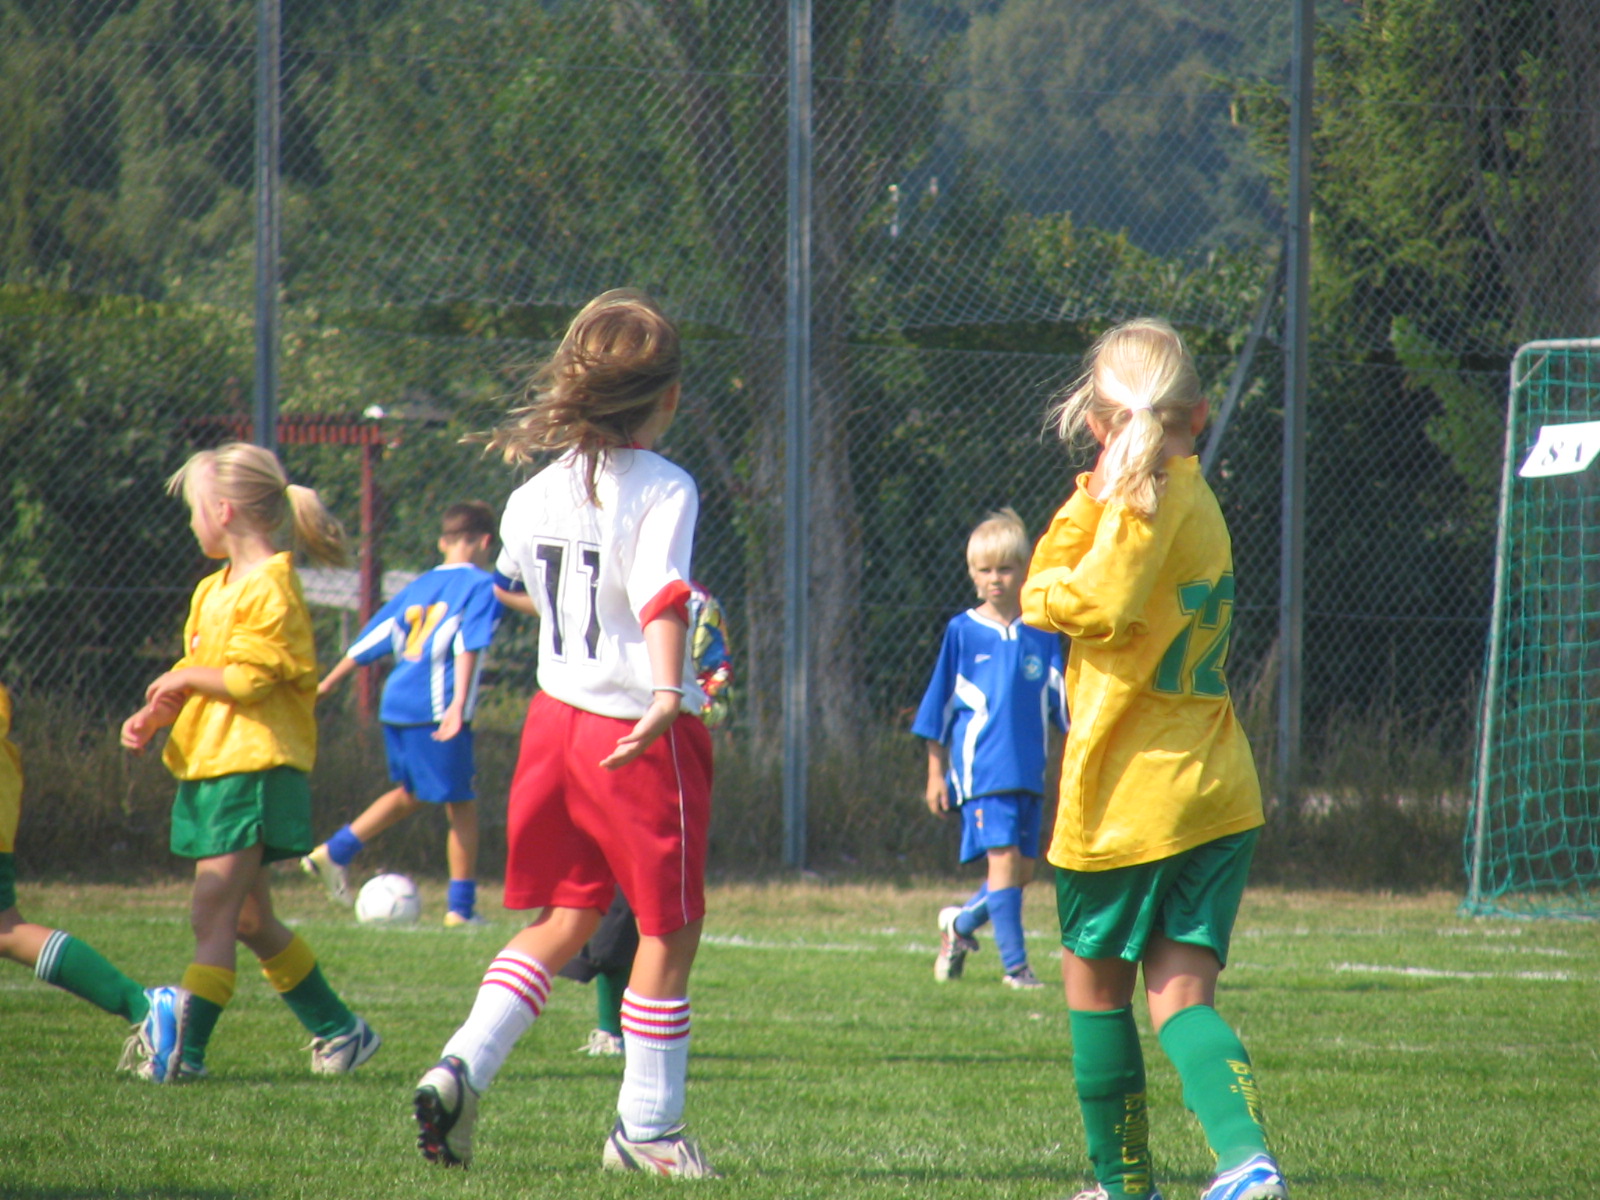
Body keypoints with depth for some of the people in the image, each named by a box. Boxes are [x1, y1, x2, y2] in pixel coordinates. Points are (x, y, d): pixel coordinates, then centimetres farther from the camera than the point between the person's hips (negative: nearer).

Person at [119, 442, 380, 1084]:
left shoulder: (269, 587, -12)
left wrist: (186, 677, -7)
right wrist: (153, 716, 2)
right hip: (211, 766, 10)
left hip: (253, 766, -10)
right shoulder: (212, 591, 17)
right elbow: (196, 678, 18)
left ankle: (182, 1048, -19)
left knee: (213, 916, -14)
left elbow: (248, 679, -20)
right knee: (249, 921, 14)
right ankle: (338, 1030, 22)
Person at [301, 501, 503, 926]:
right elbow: (468, 645, -16)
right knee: (461, 806, 0)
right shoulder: (482, 585, -2)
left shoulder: (418, 586, 17)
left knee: (410, 792, 24)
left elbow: (371, 639, 19)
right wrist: (459, 704, -24)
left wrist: (327, 683, 27)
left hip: (394, 705, 7)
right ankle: (461, 906, 0)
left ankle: (335, 851, 18)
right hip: (435, 708, -7)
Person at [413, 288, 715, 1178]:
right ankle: (648, 1128, 11)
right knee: (669, 929, 7)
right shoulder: (664, 490, -13)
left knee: (562, 919, 16)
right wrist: (668, 692, -42)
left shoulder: (536, 494, 6)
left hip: (556, 715, 6)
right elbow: (664, 595, -29)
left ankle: (464, 1067, -2)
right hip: (641, 737, -6)